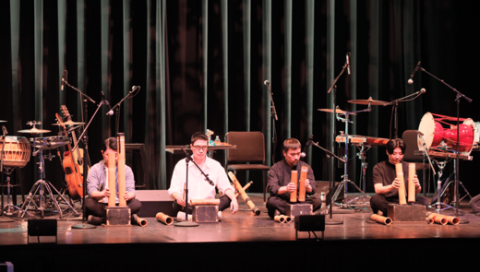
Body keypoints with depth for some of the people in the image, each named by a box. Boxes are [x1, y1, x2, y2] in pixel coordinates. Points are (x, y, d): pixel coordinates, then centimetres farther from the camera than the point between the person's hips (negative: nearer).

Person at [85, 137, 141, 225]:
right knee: (88, 202, -32)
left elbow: (131, 191, -5)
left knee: (137, 204, -27)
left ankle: (99, 219, -31)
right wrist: (102, 194, -37)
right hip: (101, 206, -1)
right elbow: (92, 192, -12)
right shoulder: (95, 169, 2)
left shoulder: (127, 170, 6)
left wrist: (128, 195, -33)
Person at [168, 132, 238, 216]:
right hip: (188, 206, -1)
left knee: (228, 198, -27)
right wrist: (178, 197, -26)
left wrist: (234, 199, -19)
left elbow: (225, 187, 4)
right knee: (177, 203, -34)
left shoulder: (215, 166, 10)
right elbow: (174, 189, 0)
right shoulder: (181, 165, 7)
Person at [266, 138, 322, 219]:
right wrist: (285, 189, -36)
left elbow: (313, 190, 0)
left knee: (317, 201, -25)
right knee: (272, 201, -33)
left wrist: (308, 187, -26)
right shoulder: (275, 169, 2)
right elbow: (272, 188, -14)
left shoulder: (306, 167, 9)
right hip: (282, 202, -3)